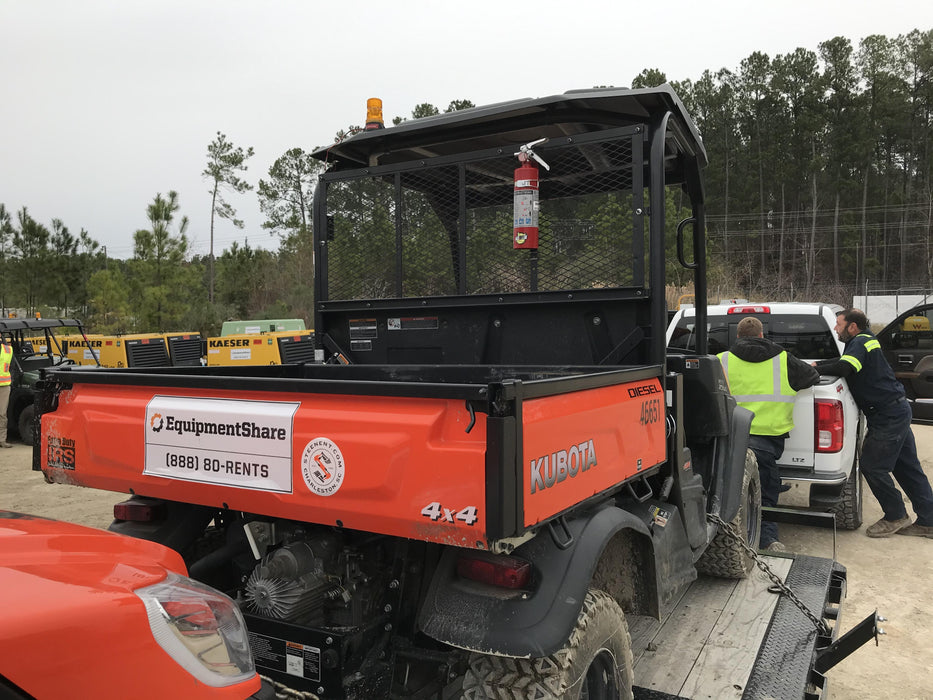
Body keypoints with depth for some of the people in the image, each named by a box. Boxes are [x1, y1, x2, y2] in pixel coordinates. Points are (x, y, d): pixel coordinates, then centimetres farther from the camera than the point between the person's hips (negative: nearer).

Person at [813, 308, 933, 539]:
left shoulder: (860, 343, -15)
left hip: (888, 415, -10)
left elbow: (844, 368, -31)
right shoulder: (865, 341, 15)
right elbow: (843, 362, 24)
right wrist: (816, 364, 10)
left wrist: (815, 370, -19)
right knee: (907, 468, 13)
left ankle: (895, 516, 10)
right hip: (898, 410, 10)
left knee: (873, 466, -4)